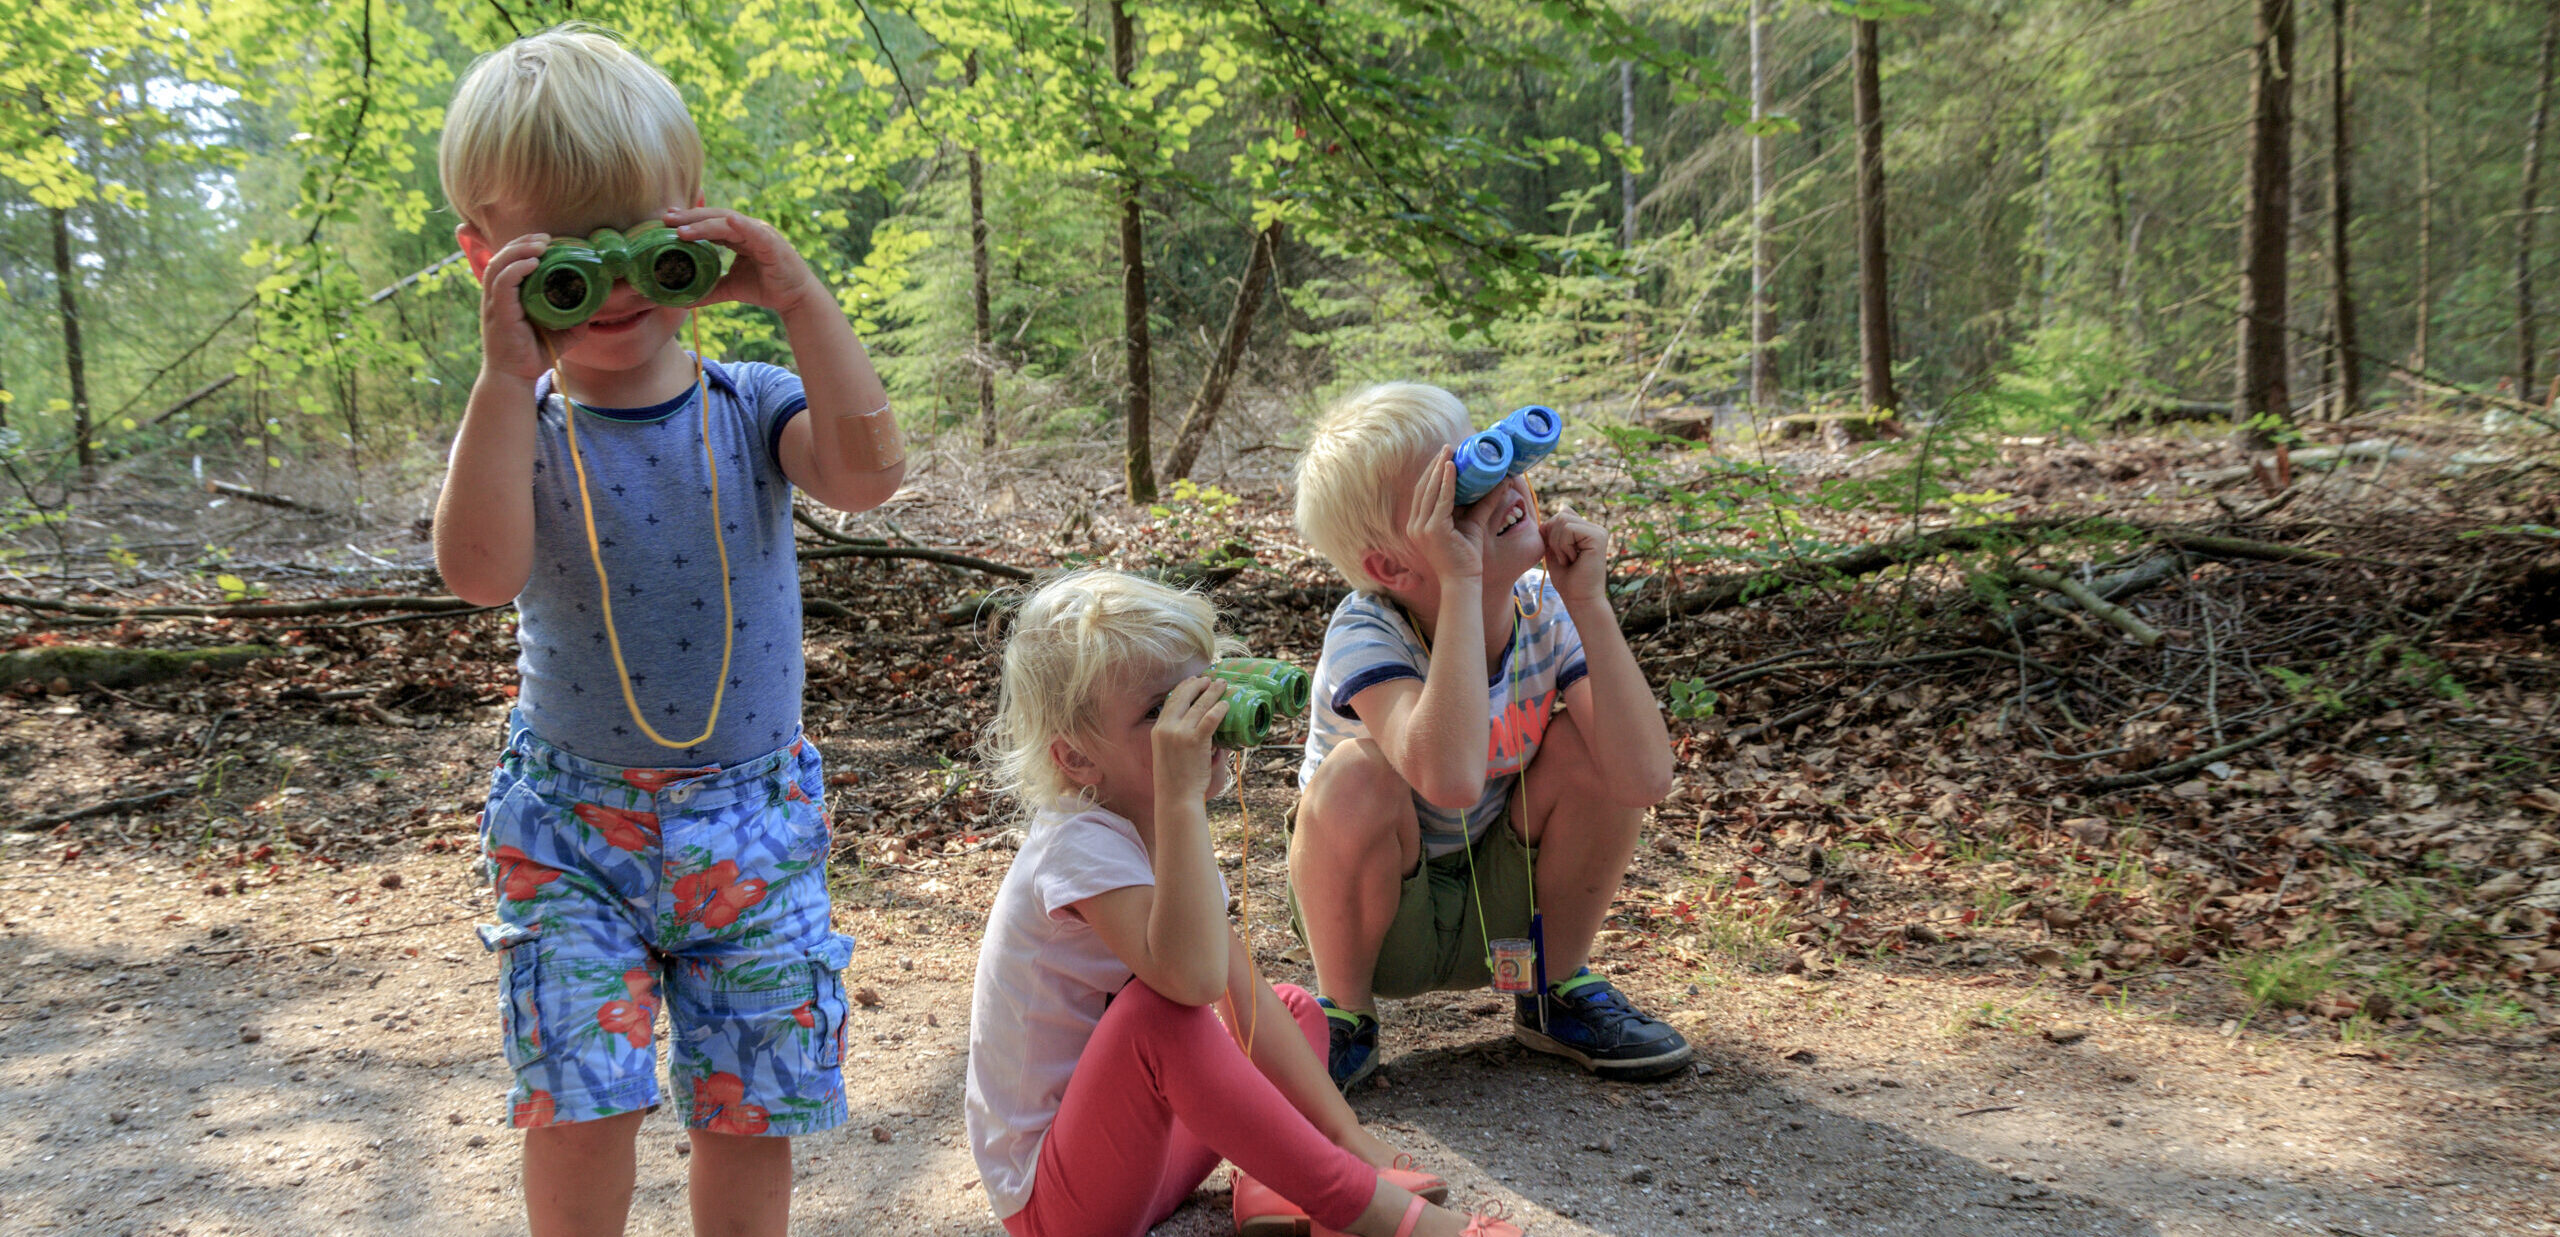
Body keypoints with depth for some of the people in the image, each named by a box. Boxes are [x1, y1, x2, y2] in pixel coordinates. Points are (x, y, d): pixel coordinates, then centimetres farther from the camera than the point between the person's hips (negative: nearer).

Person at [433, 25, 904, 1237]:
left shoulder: (750, 408, -5)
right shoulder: (518, 428, -7)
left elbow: (869, 471, -25)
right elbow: (480, 572, -26)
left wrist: (796, 294, -27)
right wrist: (509, 374, -31)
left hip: (751, 817, 1)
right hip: (571, 820, -1)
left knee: (750, 1102, 9)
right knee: (579, 1097, -5)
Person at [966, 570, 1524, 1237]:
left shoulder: (1161, 831, 3)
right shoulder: (1081, 845, -25)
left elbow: (1244, 998, 2)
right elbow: (1193, 976, -43)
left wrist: (1348, 1134, -2)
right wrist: (1181, 795, -41)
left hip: (1136, 1156, 9)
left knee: (1293, 1007, 14)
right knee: (1157, 1008, -34)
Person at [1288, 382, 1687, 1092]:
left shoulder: (1544, 609, -15)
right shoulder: (1366, 637, -28)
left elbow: (1644, 779, -27)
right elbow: (1450, 779, -49)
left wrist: (1588, 601, -30)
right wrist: (1463, 580, -45)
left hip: (1504, 913, 4)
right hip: (1381, 919, -4)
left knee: (1588, 743, -20)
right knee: (1359, 774, -33)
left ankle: (1554, 993, 4)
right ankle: (1346, 1014, -5)